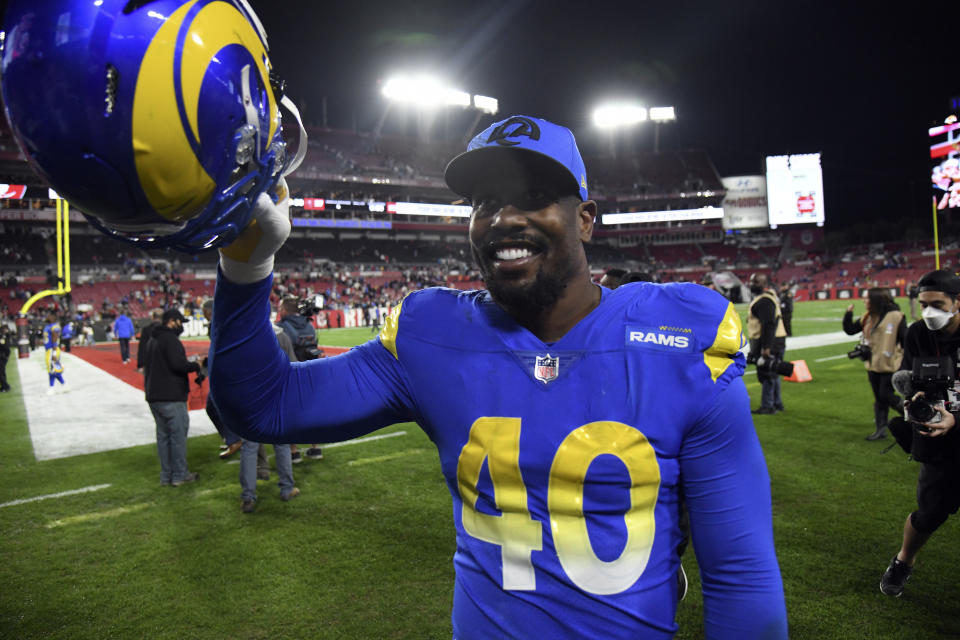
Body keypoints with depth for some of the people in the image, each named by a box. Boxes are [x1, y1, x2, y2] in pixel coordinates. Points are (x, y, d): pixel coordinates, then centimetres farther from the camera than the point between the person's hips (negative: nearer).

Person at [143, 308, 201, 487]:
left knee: (163, 434, 13)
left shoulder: (152, 340, 18)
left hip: (153, 396, 9)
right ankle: (179, 474, 5)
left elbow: (148, 367, 20)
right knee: (178, 434, -1)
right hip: (171, 397, -9)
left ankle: (166, 475, 19)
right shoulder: (170, 339, -13)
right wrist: (195, 366, -9)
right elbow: (177, 364, -24)